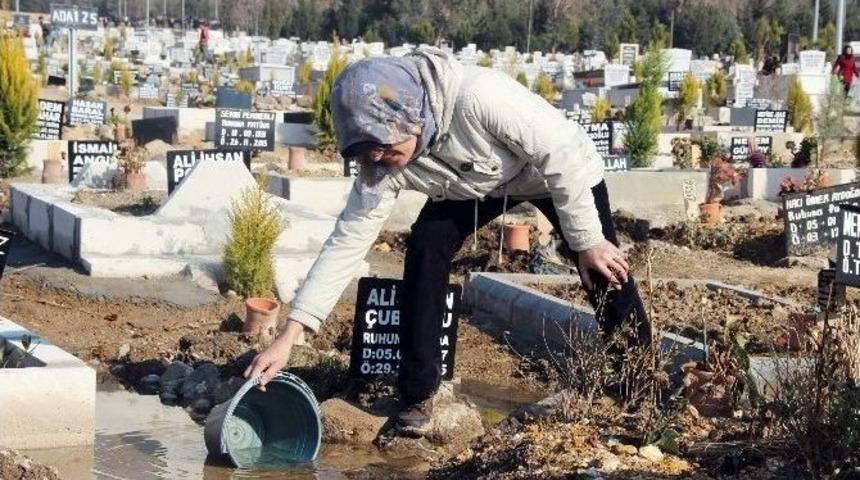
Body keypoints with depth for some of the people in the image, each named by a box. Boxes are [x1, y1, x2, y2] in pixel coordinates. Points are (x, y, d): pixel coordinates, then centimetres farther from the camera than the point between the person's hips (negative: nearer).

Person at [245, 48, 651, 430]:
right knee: (424, 248, -16)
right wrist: (288, 336, -28)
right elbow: (347, 241, -24)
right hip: (476, 185, 4)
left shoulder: (479, 97, -45)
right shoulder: (384, 164, -27)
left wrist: (588, 240, -25)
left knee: (606, 276, -8)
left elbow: (563, 152, -34)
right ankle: (417, 392, -2)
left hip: (561, 171, -4)